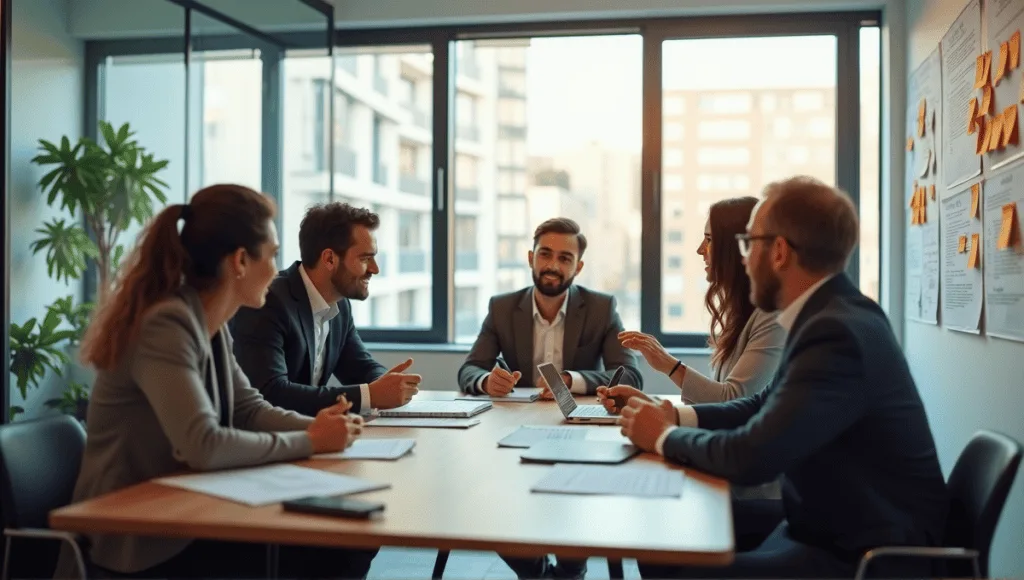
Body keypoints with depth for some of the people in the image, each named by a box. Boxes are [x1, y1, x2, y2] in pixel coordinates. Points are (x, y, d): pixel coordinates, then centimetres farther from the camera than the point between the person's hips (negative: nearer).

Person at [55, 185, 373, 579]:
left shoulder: (211, 325, 5)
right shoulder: (165, 325, -24)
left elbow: (248, 409, 11)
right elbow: (204, 447, -32)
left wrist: (315, 427, -8)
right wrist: (309, 442, -20)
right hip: (139, 537, -8)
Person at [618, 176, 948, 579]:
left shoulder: (839, 333, -25)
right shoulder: (831, 314, 5)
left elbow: (750, 458, -27)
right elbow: (767, 405, 14)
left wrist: (664, 436, -10)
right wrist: (677, 417, 0)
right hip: (830, 525, 9)